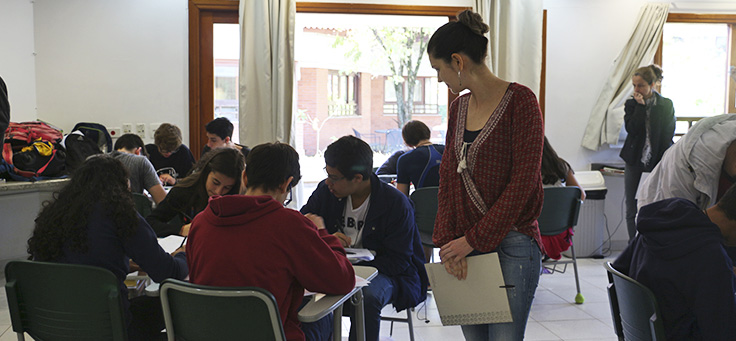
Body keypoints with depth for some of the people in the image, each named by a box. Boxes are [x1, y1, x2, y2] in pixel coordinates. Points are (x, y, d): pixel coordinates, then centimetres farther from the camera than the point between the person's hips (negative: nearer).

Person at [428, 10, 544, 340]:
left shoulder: (520, 100, -8)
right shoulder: (458, 108, 13)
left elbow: (523, 180, -13)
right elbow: (448, 177, 11)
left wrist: (474, 239, -14)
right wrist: (447, 240, -2)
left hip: (510, 243, -6)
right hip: (465, 245, 6)